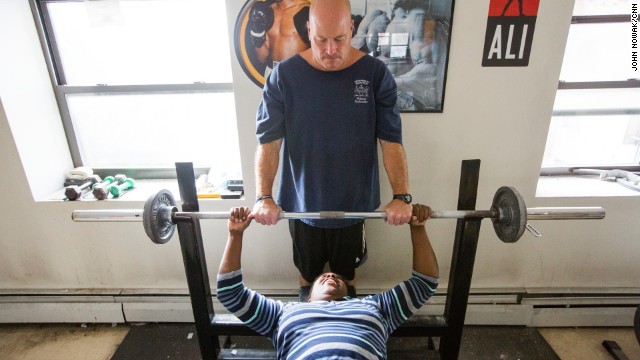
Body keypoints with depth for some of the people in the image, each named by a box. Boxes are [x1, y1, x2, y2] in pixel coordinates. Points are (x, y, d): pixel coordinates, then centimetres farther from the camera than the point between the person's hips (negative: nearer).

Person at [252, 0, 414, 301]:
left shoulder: (376, 74, -11)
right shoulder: (283, 76, -12)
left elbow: (391, 140, -11)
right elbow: (268, 140, -14)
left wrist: (401, 196, -22)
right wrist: (263, 197, -26)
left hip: (355, 201, 1)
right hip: (302, 202, 0)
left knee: (347, 267, 25)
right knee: (307, 266, 26)